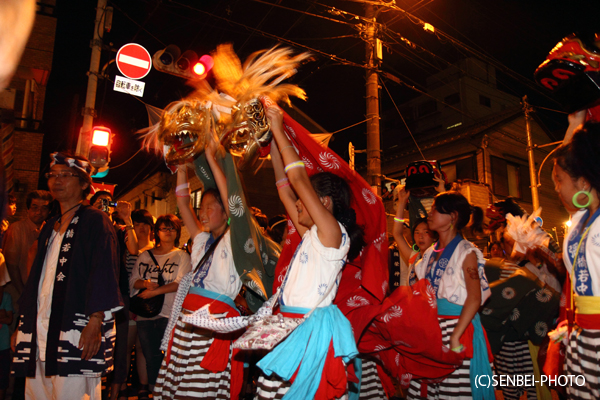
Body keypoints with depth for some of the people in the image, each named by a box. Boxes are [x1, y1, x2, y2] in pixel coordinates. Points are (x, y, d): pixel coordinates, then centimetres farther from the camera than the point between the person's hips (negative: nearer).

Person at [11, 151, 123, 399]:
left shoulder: (95, 221, -3)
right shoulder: (50, 227, 20)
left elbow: (103, 273, -12)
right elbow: (36, 277, 21)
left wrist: (96, 321, -19)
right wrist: (23, 324, 18)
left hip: (77, 328, -7)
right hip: (40, 329, 7)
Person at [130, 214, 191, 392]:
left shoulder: (182, 256, 2)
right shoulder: (145, 255, 14)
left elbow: (180, 284, -9)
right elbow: (133, 280, 11)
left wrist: (154, 291, -14)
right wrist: (145, 284, -10)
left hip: (169, 313, -4)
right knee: (151, 358, 10)